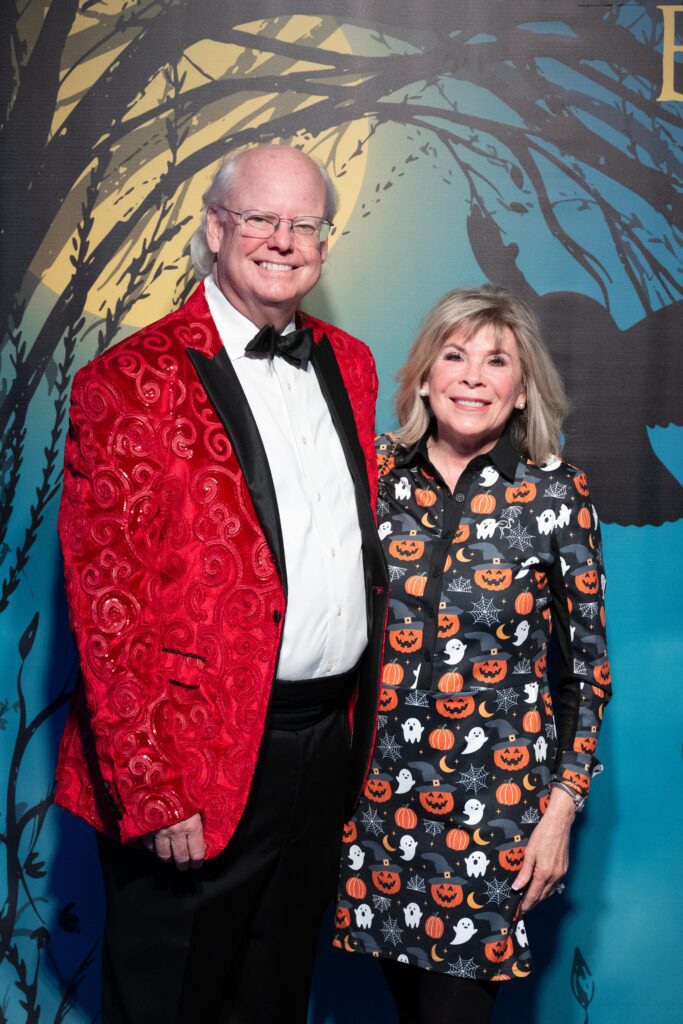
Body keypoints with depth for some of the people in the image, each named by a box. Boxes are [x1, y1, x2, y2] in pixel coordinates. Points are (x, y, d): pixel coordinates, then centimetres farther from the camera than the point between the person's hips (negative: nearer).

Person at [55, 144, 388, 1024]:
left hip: (328, 746, 6)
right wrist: (151, 796, -17)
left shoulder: (349, 365, 8)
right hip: (198, 765, -5)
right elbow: (105, 613, -15)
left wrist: (364, 713, 9)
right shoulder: (133, 382, -12)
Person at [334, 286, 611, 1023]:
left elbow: (587, 665, -1)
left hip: (492, 802, -2)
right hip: (378, 789, 2)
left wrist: (562, 810, -4)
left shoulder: (555, 494, -5)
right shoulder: (379, 474, 0)